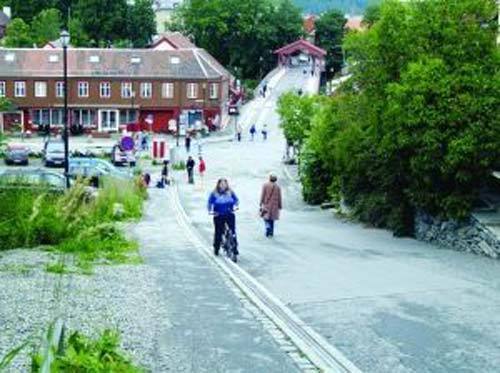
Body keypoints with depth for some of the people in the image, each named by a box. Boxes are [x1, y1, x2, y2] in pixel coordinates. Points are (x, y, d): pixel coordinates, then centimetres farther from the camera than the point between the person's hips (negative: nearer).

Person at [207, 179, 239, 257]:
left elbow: (236, 200, 8)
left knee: (233, 231, -6)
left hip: (230, 214, 1)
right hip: (218, 215, -1)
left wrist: (235, 206, -11)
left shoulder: (230, 193, 4)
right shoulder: (214, 194, -1)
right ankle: (216, 248, 20)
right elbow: (210, 202, -2)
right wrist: (210, 211, -17)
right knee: (218, 232, 3)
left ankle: (235, 248, 3)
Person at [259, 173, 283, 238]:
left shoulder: (265, 185, -5)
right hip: (274, 206, 2)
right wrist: (280, 206, 10)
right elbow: (279, 198, 2)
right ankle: (271, 232, 15)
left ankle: (268, 227, -20)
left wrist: (261, 204, -2)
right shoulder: (278, 187, 0)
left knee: (266, 218, 7)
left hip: (266, 205, -2)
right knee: (272, 219, 13)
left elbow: (262, 196, -6)